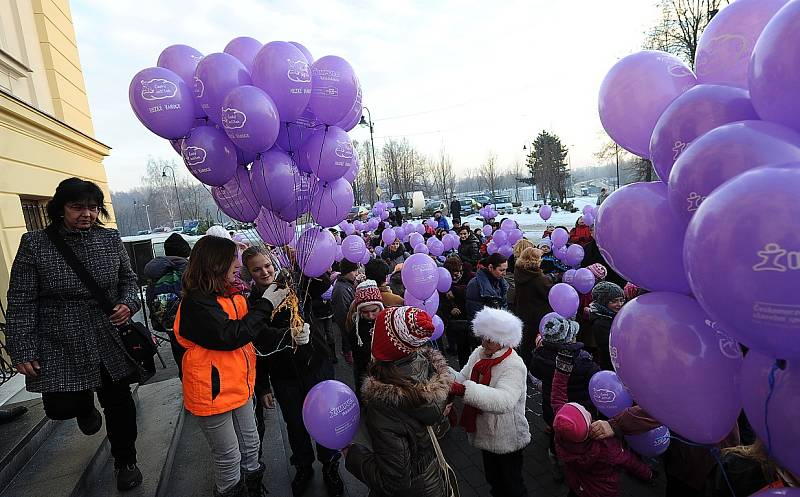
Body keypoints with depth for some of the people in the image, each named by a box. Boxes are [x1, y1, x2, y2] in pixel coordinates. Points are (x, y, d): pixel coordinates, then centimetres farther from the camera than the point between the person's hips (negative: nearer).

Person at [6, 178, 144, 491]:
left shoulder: (110, 239, -1)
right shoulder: (35, 244, -8)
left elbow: (128, 279, 10)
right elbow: (21, 302, -5)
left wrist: (128, 304, -9)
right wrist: (21, 350, -6)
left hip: (111, 343, 2)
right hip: (61, 348, -1)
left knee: (119, 403, 11)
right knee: (61, 407, 1)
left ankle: (125, 462, 35)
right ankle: (86, 406, 41)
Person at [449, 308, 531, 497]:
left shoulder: (514, 366, -29)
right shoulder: (479, 354, -6)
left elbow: (504, 401, -44)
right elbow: (462, 378, -5)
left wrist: (464, 389, -53)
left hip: (507, 439, -6)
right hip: (485, 433, 6)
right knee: (493, 479, 29)